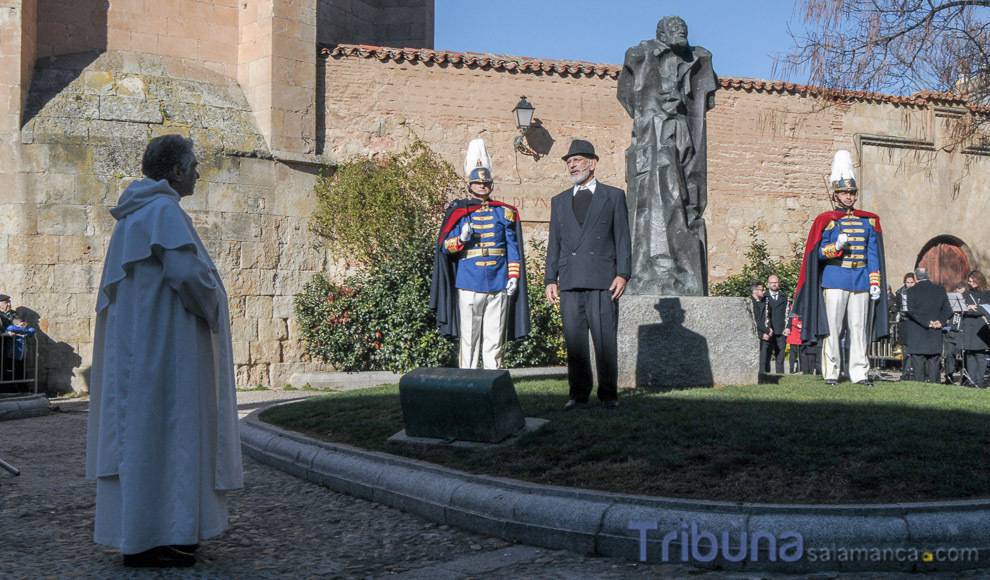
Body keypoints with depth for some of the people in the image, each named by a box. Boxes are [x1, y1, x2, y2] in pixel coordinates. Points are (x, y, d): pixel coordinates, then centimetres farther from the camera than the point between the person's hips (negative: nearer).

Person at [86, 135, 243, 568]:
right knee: (160, 432, -6)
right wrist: (213, 307, -6)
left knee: (142, 429, 12)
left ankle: (138, 529, 19)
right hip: (164, 343, -10)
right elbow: (186, 271, -25)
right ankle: (148, 538, -2)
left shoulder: (135, 214, 16)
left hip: (139, 341, 10)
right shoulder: (163, 210, -14)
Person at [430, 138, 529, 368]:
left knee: (495, 339, 5)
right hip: (469, 285, -2)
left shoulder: (505, 213, 10)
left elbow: (513, 249, 11)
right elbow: (444, 247, 1)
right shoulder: (458, 212, 4)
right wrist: (462, 239, -19)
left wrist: (513, 277, 2)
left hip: (499, 285, 2)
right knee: (469, 338, 0)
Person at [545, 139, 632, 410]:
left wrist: (623, 274, -6)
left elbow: (622, 238, 5)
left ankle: (608, 393, 4)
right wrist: (550, 279, 7)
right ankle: (578, 393, 9)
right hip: (570, 281, 3)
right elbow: (554, 243, 16)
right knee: (574, 339, 2)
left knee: (605, 339, -4)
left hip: (602, 280, -3)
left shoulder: (613, 196, 10)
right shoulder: (559, 201, 19)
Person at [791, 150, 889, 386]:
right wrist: (836, 247, -21)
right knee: (831, 327, -3)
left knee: (859, 327, 4)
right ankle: (831, 373, 2)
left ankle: (860, 373, 7)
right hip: (834, 281, -3)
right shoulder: (826, 221, 2)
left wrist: (875, 282, 6)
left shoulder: (868, 221, 13)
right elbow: (818, 253, -2)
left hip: (861, 282, 3)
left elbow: (872, 254, 13)